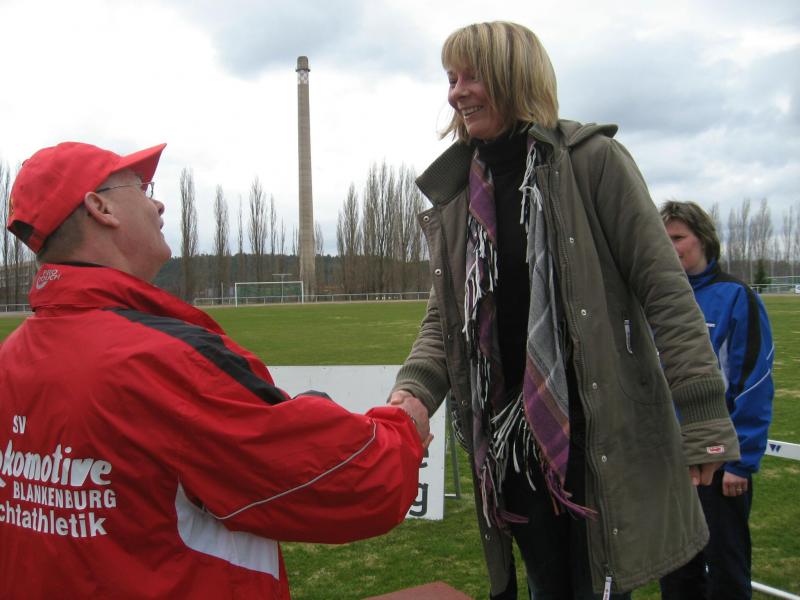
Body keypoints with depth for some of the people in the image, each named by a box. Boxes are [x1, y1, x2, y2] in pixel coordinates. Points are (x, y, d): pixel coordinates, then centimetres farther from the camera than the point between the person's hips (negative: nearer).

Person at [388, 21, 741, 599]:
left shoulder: (594, 159, -7)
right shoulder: (456, 191, 8)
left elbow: (663, 287, -10)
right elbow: (445, 314, 6)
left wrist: (703, 413, -13)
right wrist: (415, 388, -12)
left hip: (603, 429, -5)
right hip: (511, 436, 5)